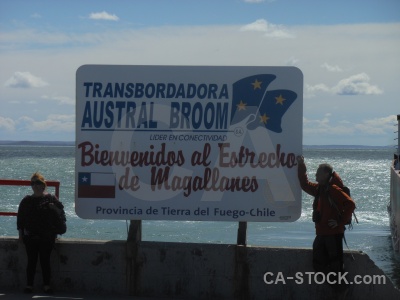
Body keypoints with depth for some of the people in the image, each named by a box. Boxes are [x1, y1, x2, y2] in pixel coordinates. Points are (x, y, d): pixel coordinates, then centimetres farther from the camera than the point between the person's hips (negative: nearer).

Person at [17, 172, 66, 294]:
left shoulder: (51, 199, 4)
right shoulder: (26, 200, 9)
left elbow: (61, 213, 7)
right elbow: (20, 218, 10)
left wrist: (55, 208, -14)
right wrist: (21, 233, 5)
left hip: (47, 237, -1)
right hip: (30, 237, 1)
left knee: (45, 261, -2)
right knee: (31, 261, 1)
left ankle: (47, 285, 5)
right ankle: (29, 285, 6)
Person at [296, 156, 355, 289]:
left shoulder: (333, 189, -15)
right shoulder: (319, 188, 12)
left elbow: (350, 204, -21)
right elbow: (305, 184, 26)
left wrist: (341, 221, -18)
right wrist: (301, 166, 20)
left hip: (334, 233, -10)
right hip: (321, 233, 10)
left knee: (335, 262, -4)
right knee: (318, 263, 13)